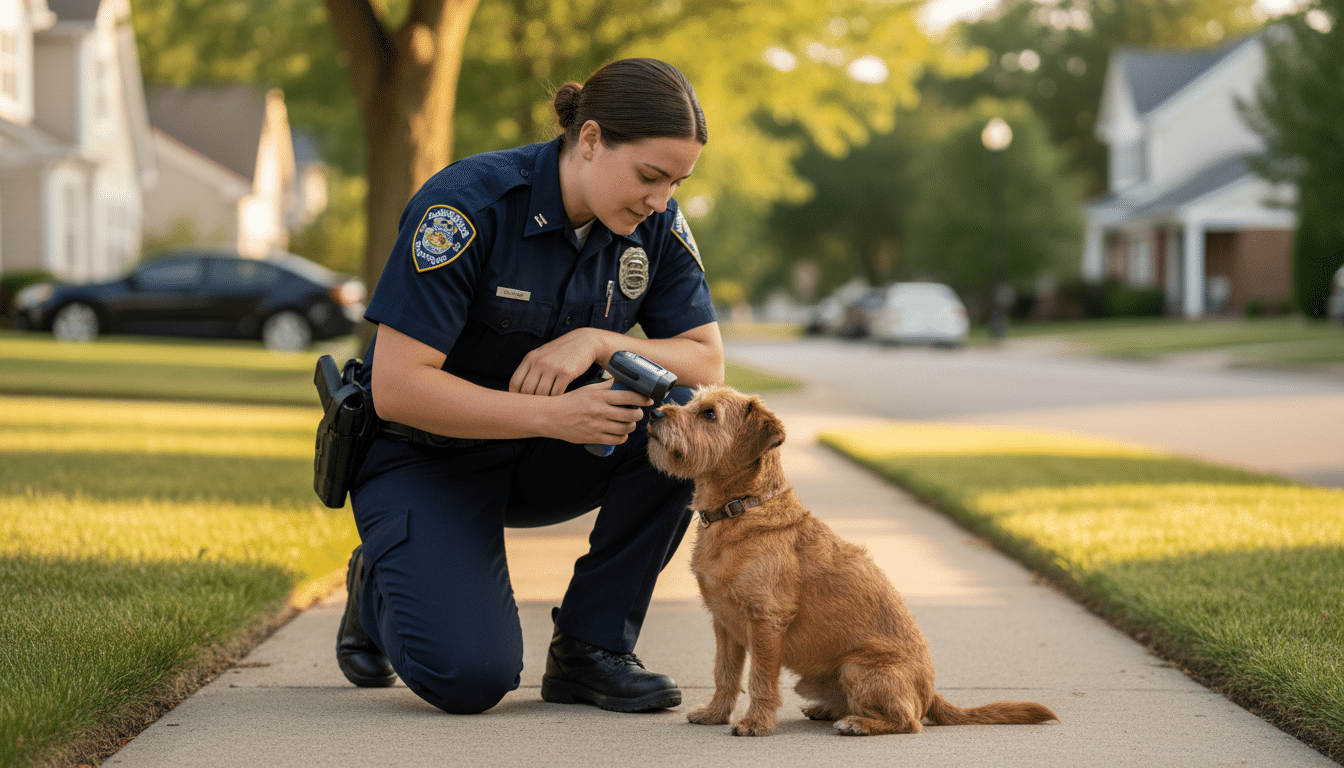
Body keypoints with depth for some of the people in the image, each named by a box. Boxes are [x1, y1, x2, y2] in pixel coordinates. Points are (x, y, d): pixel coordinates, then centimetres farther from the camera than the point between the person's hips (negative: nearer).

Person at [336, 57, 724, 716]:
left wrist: (599, 341, -25)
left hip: (542, 457, 5)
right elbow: (396, 388, -27)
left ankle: (590, 646, -10)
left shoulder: (656, 225, -8)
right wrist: (552, 416, -35)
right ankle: (381, 587, 11)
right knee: (468, 677, -25)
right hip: (425, 457, -5)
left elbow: (707, 363, -6)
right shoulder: (469, 204, -25)